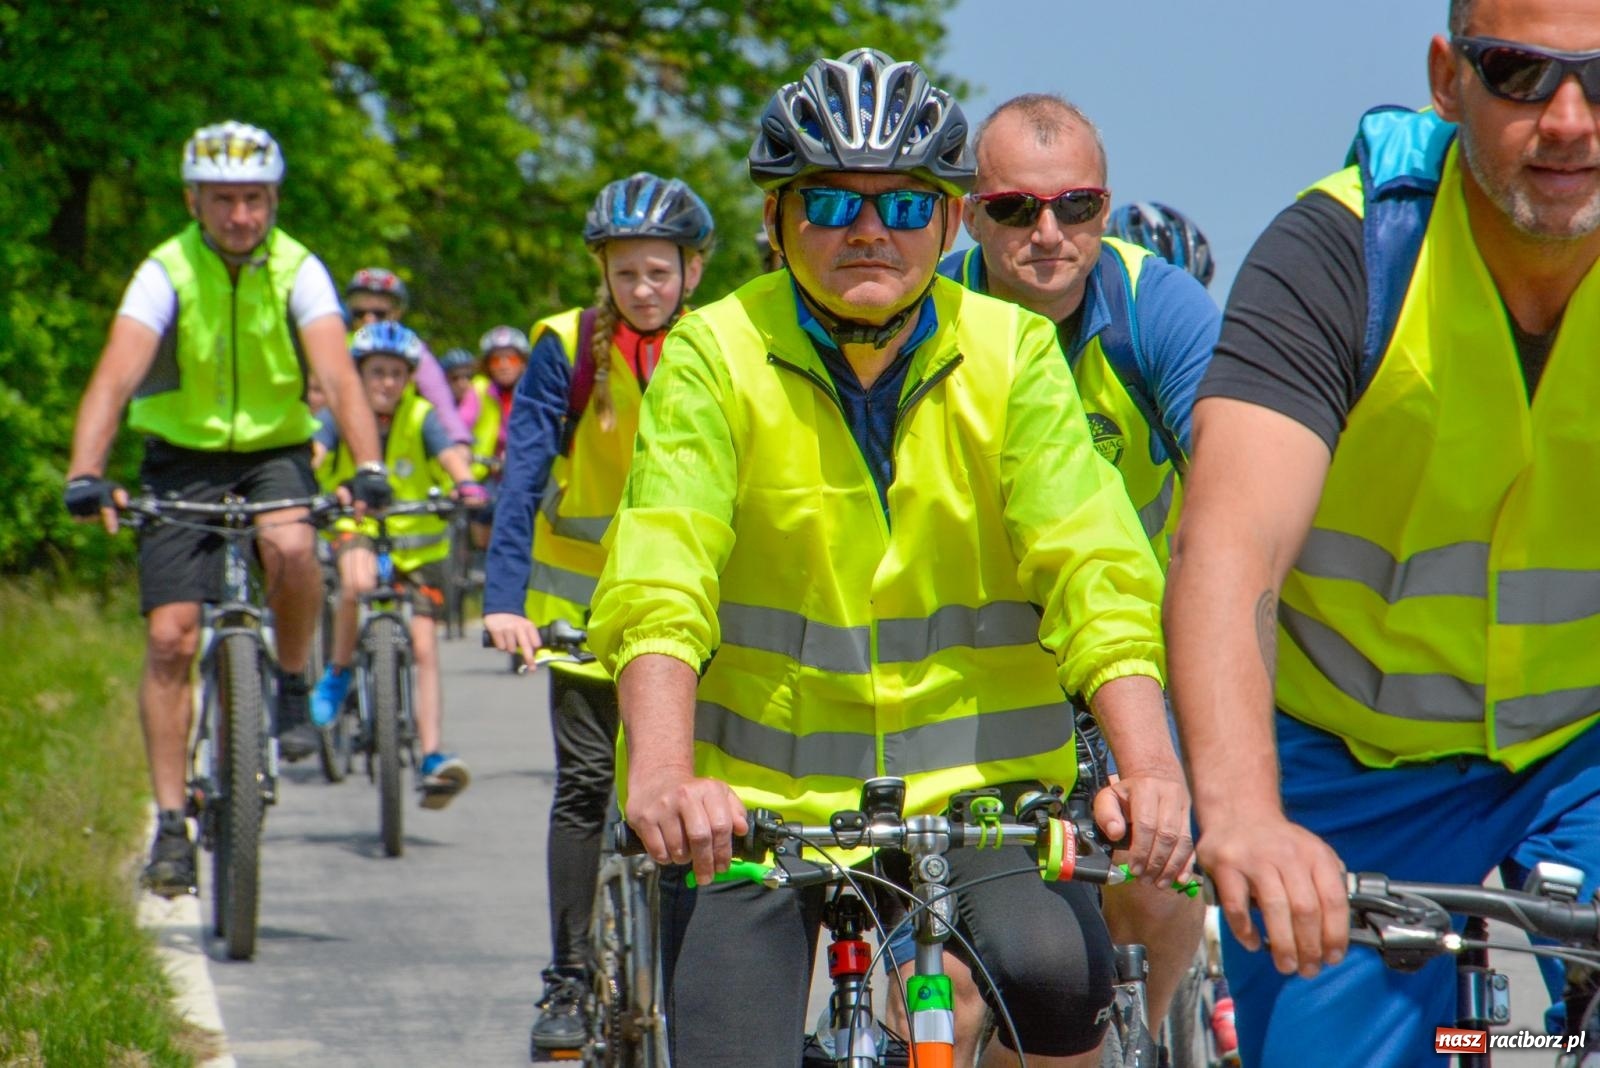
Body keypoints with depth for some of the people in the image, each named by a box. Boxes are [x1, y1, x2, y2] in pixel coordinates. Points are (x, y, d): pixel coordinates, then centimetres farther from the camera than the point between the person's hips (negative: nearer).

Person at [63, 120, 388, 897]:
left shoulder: (298, 271, -12)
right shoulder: (166, 273, -15)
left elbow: (337, 374, -24)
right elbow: (115, 376, -27)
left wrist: (368, 468, -41)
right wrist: (85, 475, -43)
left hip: (274, 454, 0)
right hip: (183, 459, 0)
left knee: (291, 547, -33)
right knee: (170, 637, -10)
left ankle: (294, 686, -5)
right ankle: (171, 822, -3)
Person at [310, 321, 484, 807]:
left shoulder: (421, 417, -9)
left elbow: (451, 452, -26)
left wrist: (466, 484, -48)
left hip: (417, 543, 1)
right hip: (356, 529, -1)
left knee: (424, 648, -7)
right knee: (359, 580, -35)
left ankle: (432, 760, -7)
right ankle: (338, 672, -11)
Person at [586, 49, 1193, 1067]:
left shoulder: (1011, 352, -3)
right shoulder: (715, 355, -7)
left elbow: (1097, 567, -15)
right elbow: (658, 579, -20)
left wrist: (1150, 765, -32)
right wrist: (662, 771, -38)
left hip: (971, 774, 0)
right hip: (754, 791, 0)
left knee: (1055, 972, -25)